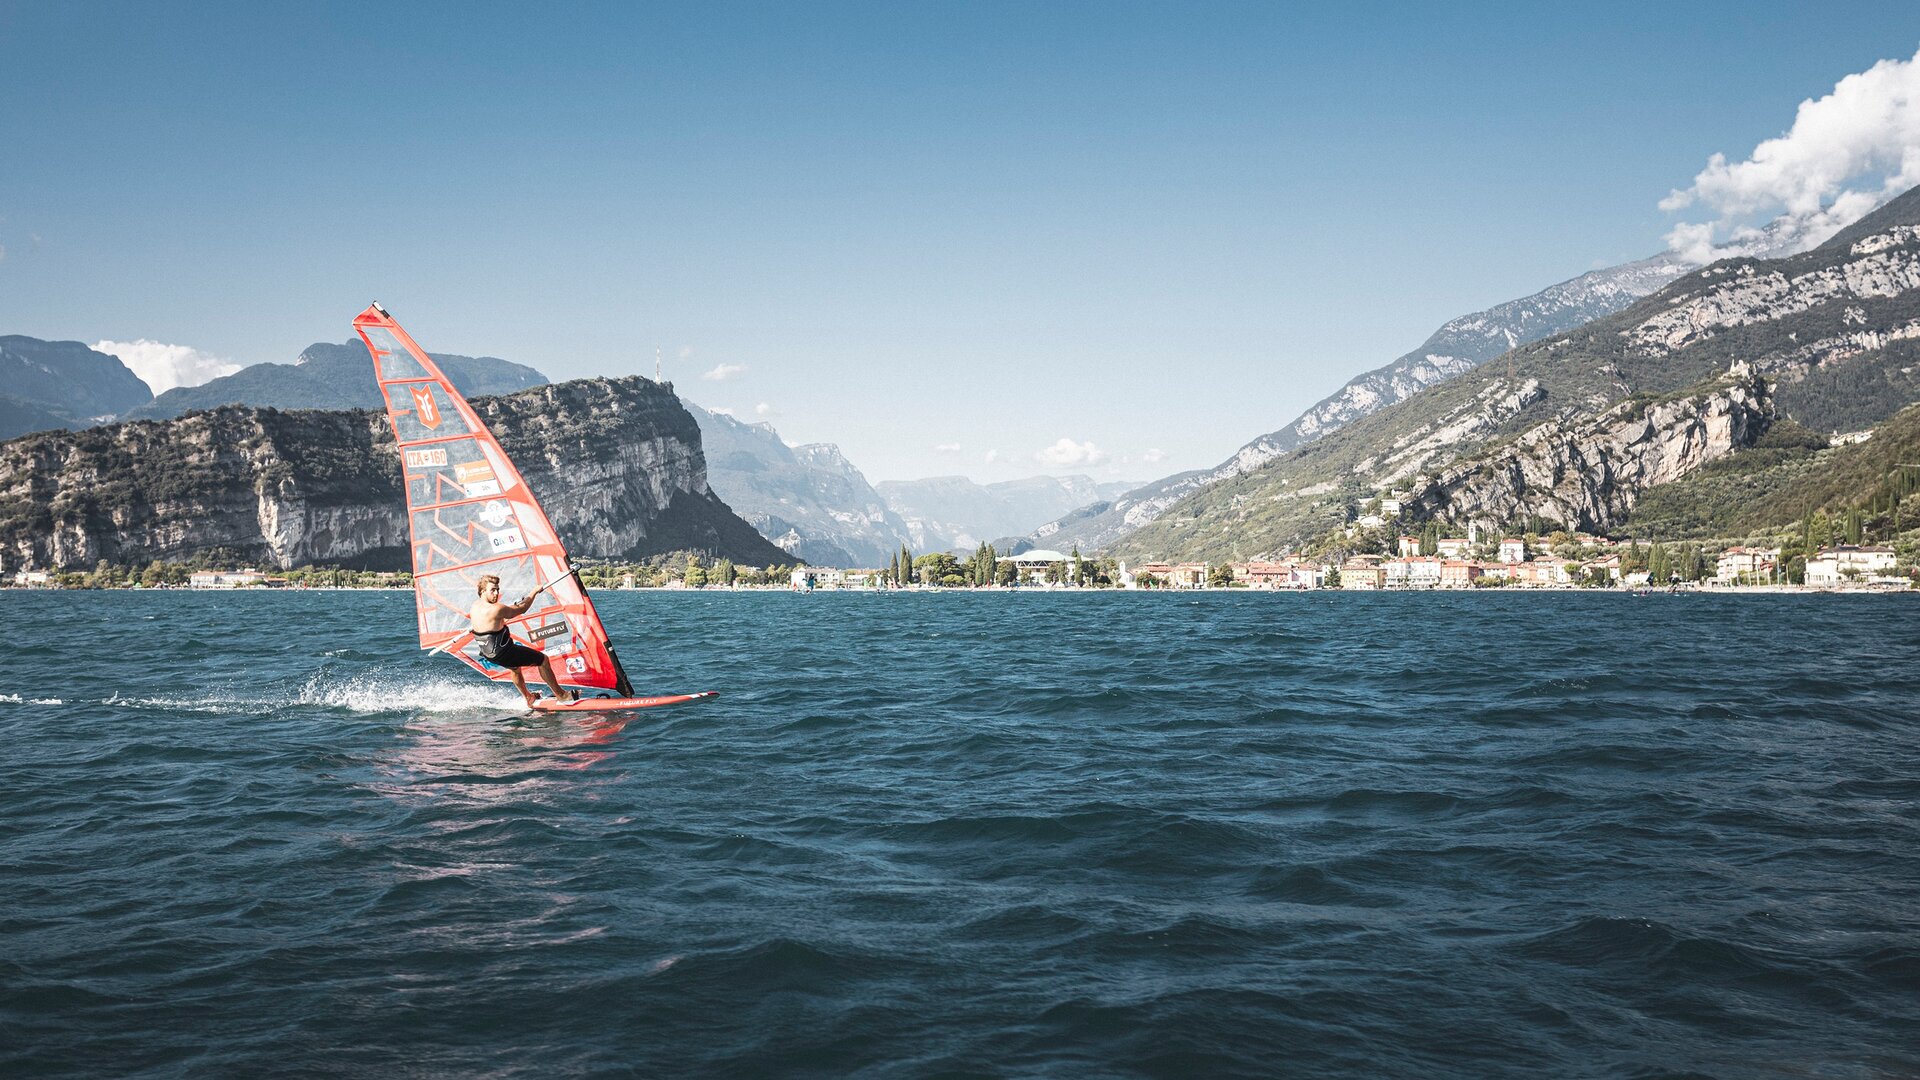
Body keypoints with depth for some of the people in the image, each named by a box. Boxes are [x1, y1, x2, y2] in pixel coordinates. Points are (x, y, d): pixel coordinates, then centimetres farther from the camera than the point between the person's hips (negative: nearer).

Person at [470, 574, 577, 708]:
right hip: (503, 653, -9)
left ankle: (528, 698, 49)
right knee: (543, 660, 6)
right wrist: (534, 592, 1)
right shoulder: (497, 609, -27)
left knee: (514, 666, 38)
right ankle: (562, 695, 15)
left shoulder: (475, 605, -2)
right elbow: (522, 609, -14)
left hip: (488, 653, 9)